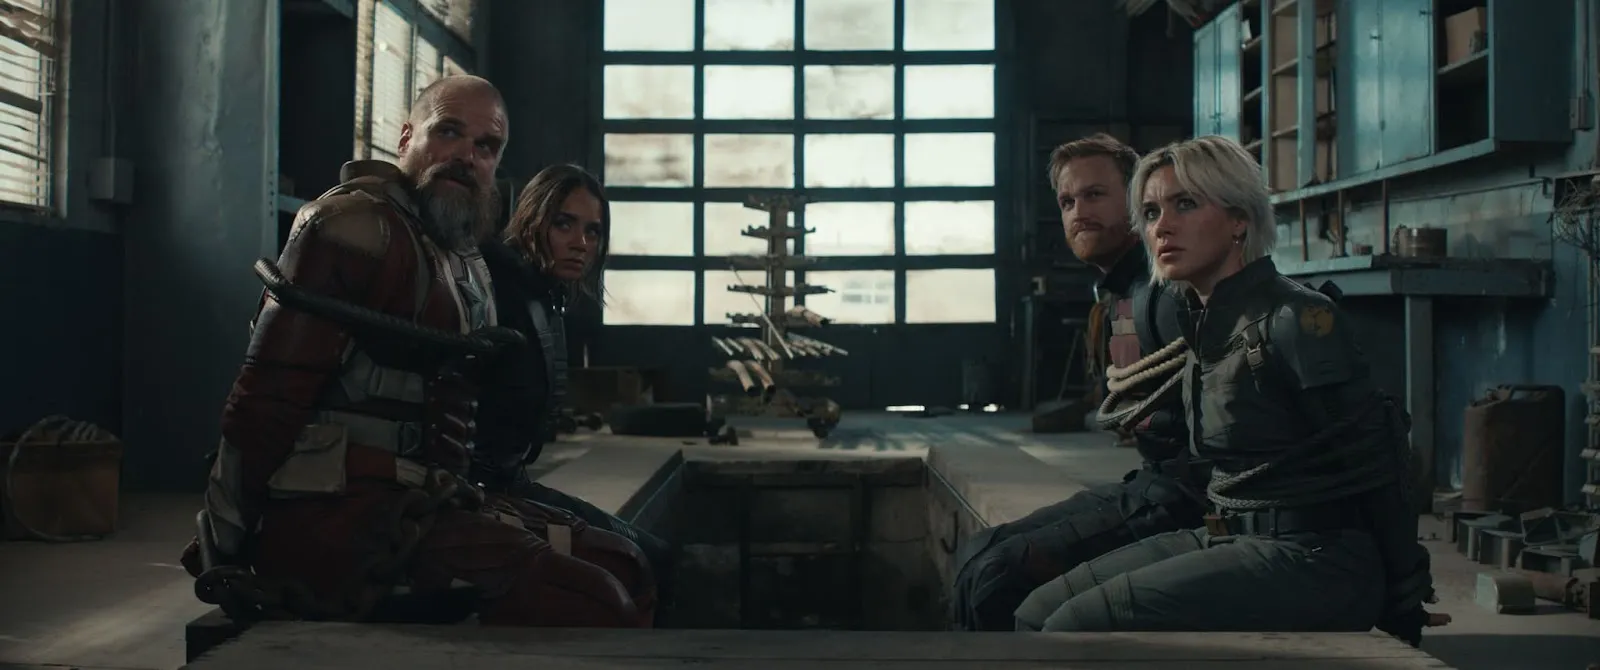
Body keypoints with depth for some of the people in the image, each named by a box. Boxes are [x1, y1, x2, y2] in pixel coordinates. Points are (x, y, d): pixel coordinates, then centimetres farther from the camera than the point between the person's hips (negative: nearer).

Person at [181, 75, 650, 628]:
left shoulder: (468, 264, 22)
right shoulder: (359, 226, -8)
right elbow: (269, 396, -14)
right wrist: (227, 544, -13)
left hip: (412, 507, 10)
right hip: (334, 518, -10)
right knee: (594, 603, -24)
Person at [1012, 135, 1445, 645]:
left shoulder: (1297, 317, -14)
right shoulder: (1203, 322, 12)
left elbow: (1376, 464, -11)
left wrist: (1404, 606, -5)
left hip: (1312, 560, -8)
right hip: (1230, 540, 8)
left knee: (1078, 625, -19)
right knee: (1039, 613, -2)